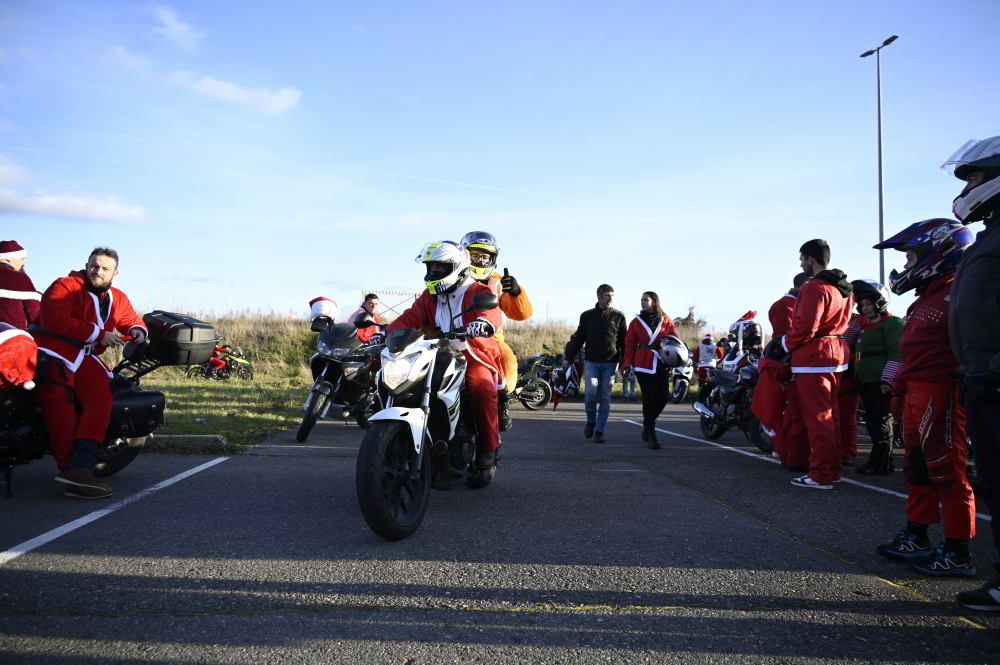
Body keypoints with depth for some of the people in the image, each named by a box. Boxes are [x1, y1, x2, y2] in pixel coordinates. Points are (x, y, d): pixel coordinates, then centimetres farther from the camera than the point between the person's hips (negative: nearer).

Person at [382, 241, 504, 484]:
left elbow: (492, 312, -23)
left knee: (482, 388, -36)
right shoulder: (429, 296, 18)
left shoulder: (478, 291, -2)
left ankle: (487, 454, -23)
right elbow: (410, 317, 6)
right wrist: (386, 332, -14)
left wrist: (483, 322, -48)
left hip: (474, 356, -6)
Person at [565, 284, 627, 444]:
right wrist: (568, 357, 6)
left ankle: (599, 432, 8)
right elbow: (578, 338, 12)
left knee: (605, 398, 1)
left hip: (610, 363, 0)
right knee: (591, 392, -13)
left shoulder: (618, 316, 5)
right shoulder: (587, 316, 8)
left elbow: (624, 341, 8)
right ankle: (591, 422, 13)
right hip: (591, 361, 0)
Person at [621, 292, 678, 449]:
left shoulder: (666, 321, 8)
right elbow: (630, 344, 5)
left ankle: (648, 422, 27)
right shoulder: (636, 322, 6)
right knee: (649, 399, -5)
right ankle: (651, 435, 3)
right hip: (643, 365, -2)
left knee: (663, 397, -1)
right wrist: (627, 363, -5)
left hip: (662, 365, 2)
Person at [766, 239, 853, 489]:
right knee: (829, 416, 16)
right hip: (836, 354, 10)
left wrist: (784, 345, -4)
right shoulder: (843, 288, 14)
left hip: (812, 357, -10)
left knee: (816, 417, -6)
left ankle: (821, 475, -3)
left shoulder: (814, 288, -16)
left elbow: (804, 328, -20)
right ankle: (832, 469, 25)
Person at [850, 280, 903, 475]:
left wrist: (887, 379, -20)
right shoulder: (865, 327, 24)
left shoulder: (892, 323, -5)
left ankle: (879, 464, -4)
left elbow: (896, 354, -14)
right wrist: (857, 377, 25)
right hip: (865, 382, 9)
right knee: (872, 422, 11)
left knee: (881, 423, -7)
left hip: (881, 383, -9)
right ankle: (882, 461, 19)